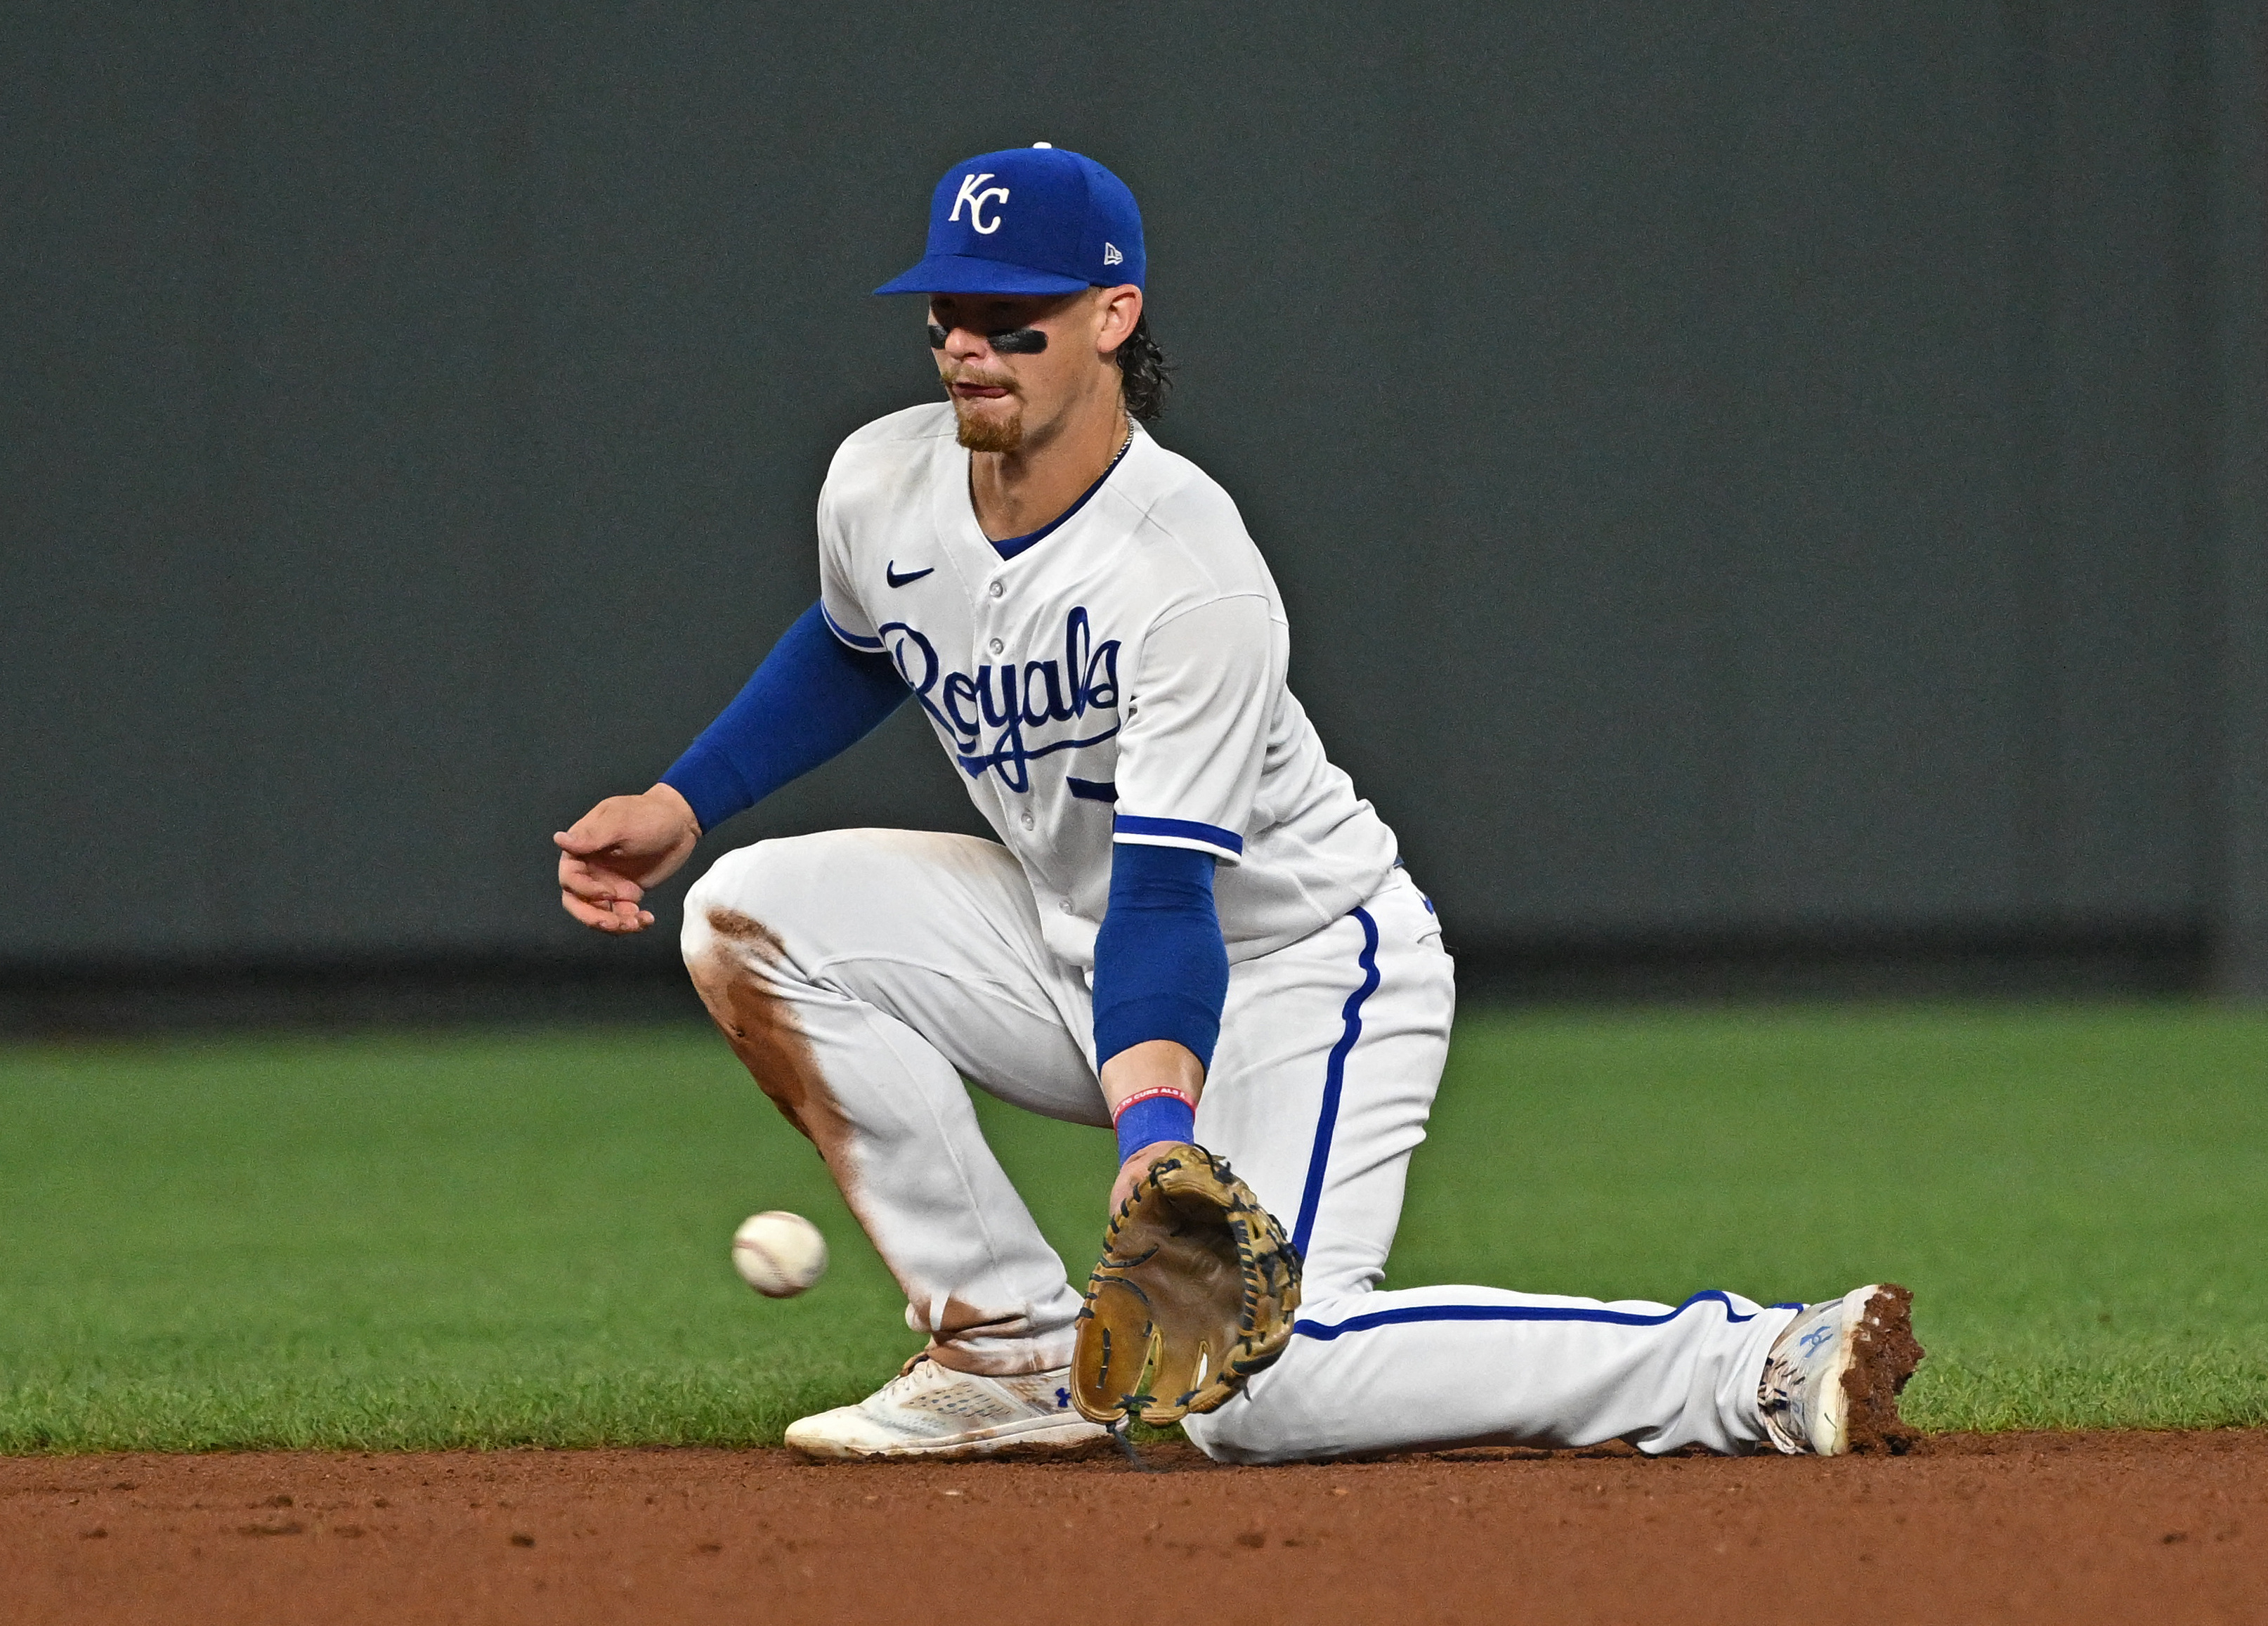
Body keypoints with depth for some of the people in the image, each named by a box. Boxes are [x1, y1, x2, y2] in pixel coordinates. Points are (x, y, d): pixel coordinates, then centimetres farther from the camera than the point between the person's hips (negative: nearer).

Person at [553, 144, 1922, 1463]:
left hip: (1303, 965, -8)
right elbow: (857, 650, 17)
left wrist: (1155, 1132, -48)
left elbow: (1166, 896, -34)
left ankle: (1762, 1367, -21)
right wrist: (682, 805, 7)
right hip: (1071, 944, 8)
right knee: (750, 914, -9)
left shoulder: (1193, 577, -30)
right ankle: (1020, 1358, -5)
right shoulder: (883, 486, -8)